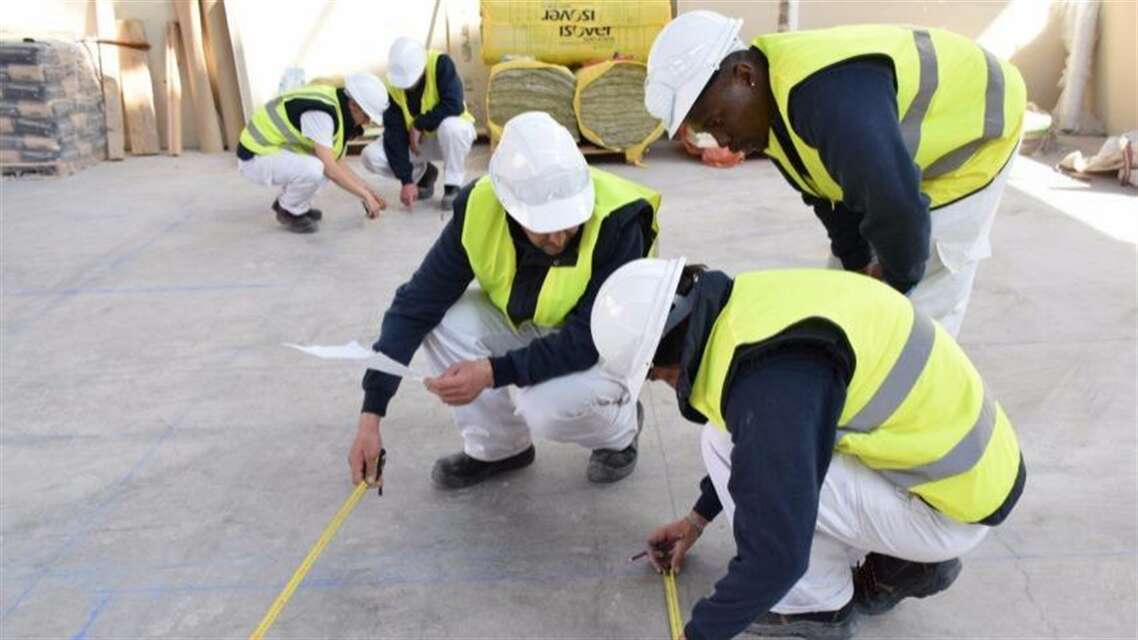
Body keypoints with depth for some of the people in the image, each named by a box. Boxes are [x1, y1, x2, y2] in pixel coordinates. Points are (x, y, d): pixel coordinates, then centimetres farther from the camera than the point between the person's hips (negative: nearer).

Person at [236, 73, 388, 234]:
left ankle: (287, 201, 17)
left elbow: (337, 161, 10)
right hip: (256, 157, -10)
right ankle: (289, 211, -3)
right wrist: (365, 196, -19)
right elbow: (329, 168, -27)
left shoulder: (338, 106, 2)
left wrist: (366, 188, 6)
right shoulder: (319, 111, -26)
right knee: (314, 169, -32)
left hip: (274, 148, 10)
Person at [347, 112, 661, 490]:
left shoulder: (618, 221, -34)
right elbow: (417, 304, -20)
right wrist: (372, 412, -23)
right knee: (443, 322, -21)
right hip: (526, 326, 4)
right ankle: (499, 447, 3)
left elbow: (591, 338, -31)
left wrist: (494, 371, -39)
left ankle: (622, 425, 5)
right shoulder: (480, 206, -24)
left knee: (548, 407, -33)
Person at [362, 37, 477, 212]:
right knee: (371, 156, -17)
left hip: (452, 137, -3)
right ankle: (423, 173, 9)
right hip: (417, 141, 3)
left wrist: (419, 124, -26)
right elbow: (395, 133, -19)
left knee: (450, 126, -40)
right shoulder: (393, 87, -17)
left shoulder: (441, 64, -25)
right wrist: (406, 180, -25)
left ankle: (453, 186, -16)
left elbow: (454, 105, -34)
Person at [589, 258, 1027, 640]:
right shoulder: (746, 307, -1)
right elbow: (750, 441, 18)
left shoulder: (772, 381, -30)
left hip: (954, 504, -9)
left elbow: (778, 552, -25)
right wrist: (699, 516, 26)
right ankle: (906, 561, 16)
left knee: (723, 446, -15)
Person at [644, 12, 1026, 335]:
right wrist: (857, 264, -2)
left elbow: (896, 202, -41)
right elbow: (827, 189, 0)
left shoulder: (827, 91, -43)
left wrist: (899, 278, -23)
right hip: (901, 157, 9)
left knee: (917, 313, -9)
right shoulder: (771, 103, -10)